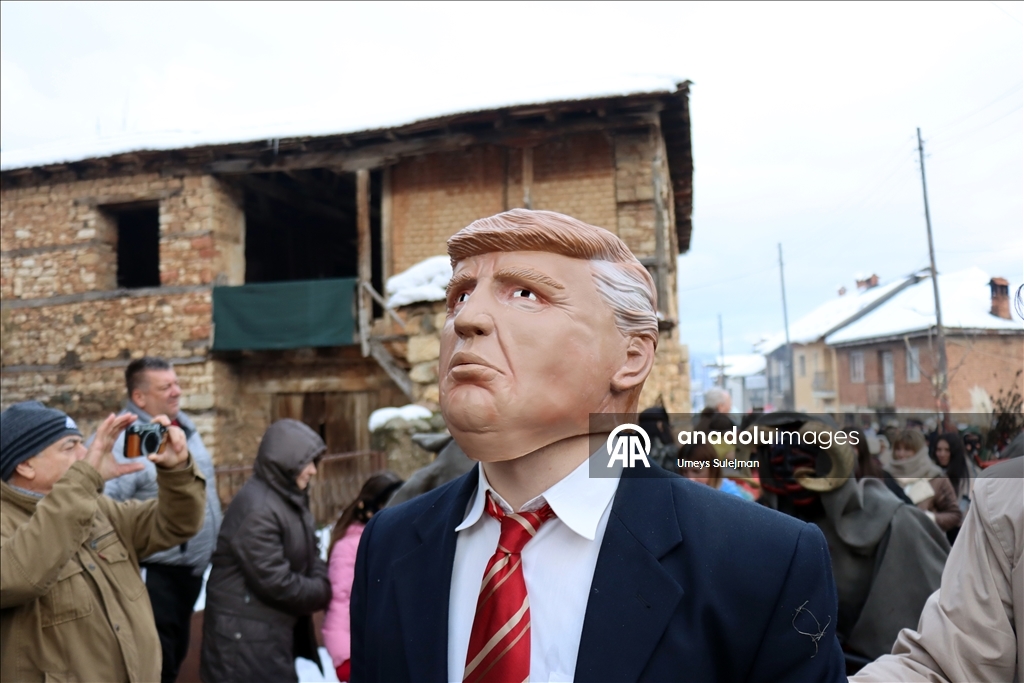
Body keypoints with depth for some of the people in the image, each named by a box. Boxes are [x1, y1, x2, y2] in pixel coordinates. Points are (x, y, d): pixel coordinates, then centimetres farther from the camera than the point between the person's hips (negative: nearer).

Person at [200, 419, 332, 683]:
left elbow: (311, 555, 9)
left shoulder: (291, 497, 5)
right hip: (246, 636, -9)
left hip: (280, 627, 9)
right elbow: (276, 582, -26)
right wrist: (322, 593, -12)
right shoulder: (257, 509, -25)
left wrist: (322, 586, -9)